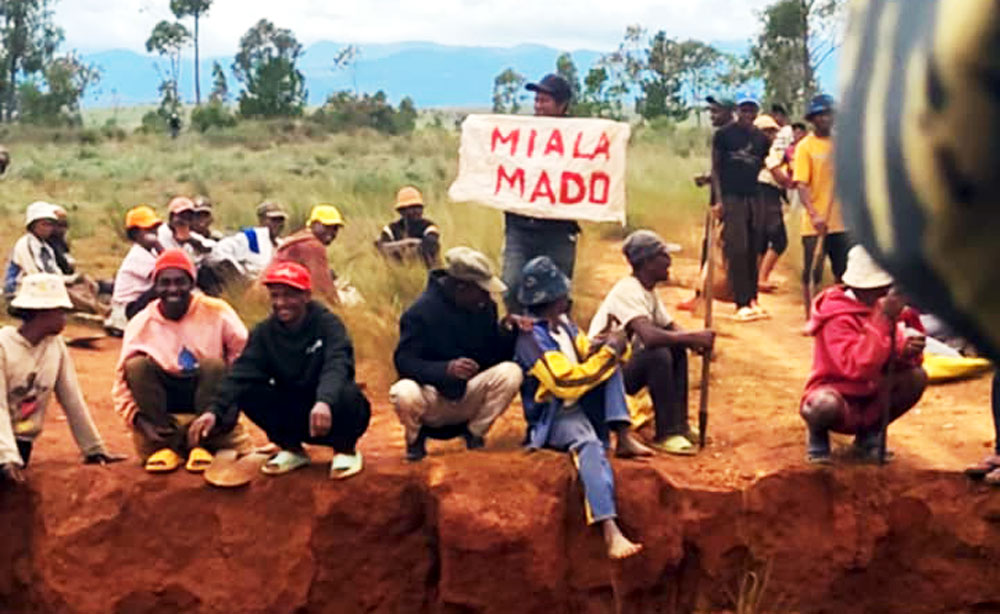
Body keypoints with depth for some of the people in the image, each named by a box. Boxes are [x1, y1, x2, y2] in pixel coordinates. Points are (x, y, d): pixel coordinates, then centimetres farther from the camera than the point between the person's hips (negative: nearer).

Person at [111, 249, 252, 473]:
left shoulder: (216, 312, -8)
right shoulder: (141, 324, -5)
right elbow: (124, 378, -3)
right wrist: (140, 419, -17)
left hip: (206, 396, -1)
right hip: (164, 407, 1)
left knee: (214, 365, -30)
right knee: (137, 366, -24)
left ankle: (203, 444, -16)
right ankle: (167, 444, -18)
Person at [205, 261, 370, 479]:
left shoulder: (328, 324, -13)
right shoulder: (264, 332, -1)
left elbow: (336, 367, -32)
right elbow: (241, 375, -14)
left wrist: (324, 402, -53)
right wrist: (215, 411, -33)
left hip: (332, 410, -4)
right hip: (295, 418, 4)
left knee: (347, 394, -36)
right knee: (248, 392, -18)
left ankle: (346, 449, -4)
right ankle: (291, 449, 4)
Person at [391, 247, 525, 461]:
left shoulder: (485, 307, -1)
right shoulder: (421, 312, -16)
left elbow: (494, 356, 3)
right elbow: (404, 361, -23)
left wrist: (507, 330, -17)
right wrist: (446, 369, -38)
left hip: (468, 395, 4)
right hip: (431, 399, -4)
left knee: (511, 372, -22)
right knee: (405, 394, -38)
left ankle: (475, 432, 1)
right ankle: (415, 437, -1)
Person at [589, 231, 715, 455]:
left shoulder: (648, 292, 8)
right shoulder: (628, 291, -22)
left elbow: (671, 327, 13)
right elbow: (649, 336, -37)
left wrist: (696, 341, -9)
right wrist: (694, 337, -30)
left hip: (623, 365, 10)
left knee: (677, 349, 2)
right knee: (659, 355, -28)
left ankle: (679, 425, 6)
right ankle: (666, 434, -17)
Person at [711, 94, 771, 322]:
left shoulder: (761, 138, 13)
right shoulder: (724, 134, 0)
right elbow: (716, 168, -1)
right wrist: (719, 199, -9)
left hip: (754, 198, 5)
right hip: (731, 198, -5)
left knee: (753, 251, 5)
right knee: (737, 250, -10)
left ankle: (752, 299, 12)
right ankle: (742, 303, -10)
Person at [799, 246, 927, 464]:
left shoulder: (880, 308, 2)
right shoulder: (838, 317, -22)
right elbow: (856, 367, -36)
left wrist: (908, 351, -25)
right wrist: (883, 319, -38)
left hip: (871, 401, 7)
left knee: (916, 377, -15)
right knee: (825, 404, -41)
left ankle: (869, 434, 5)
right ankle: (818, 436, -1)